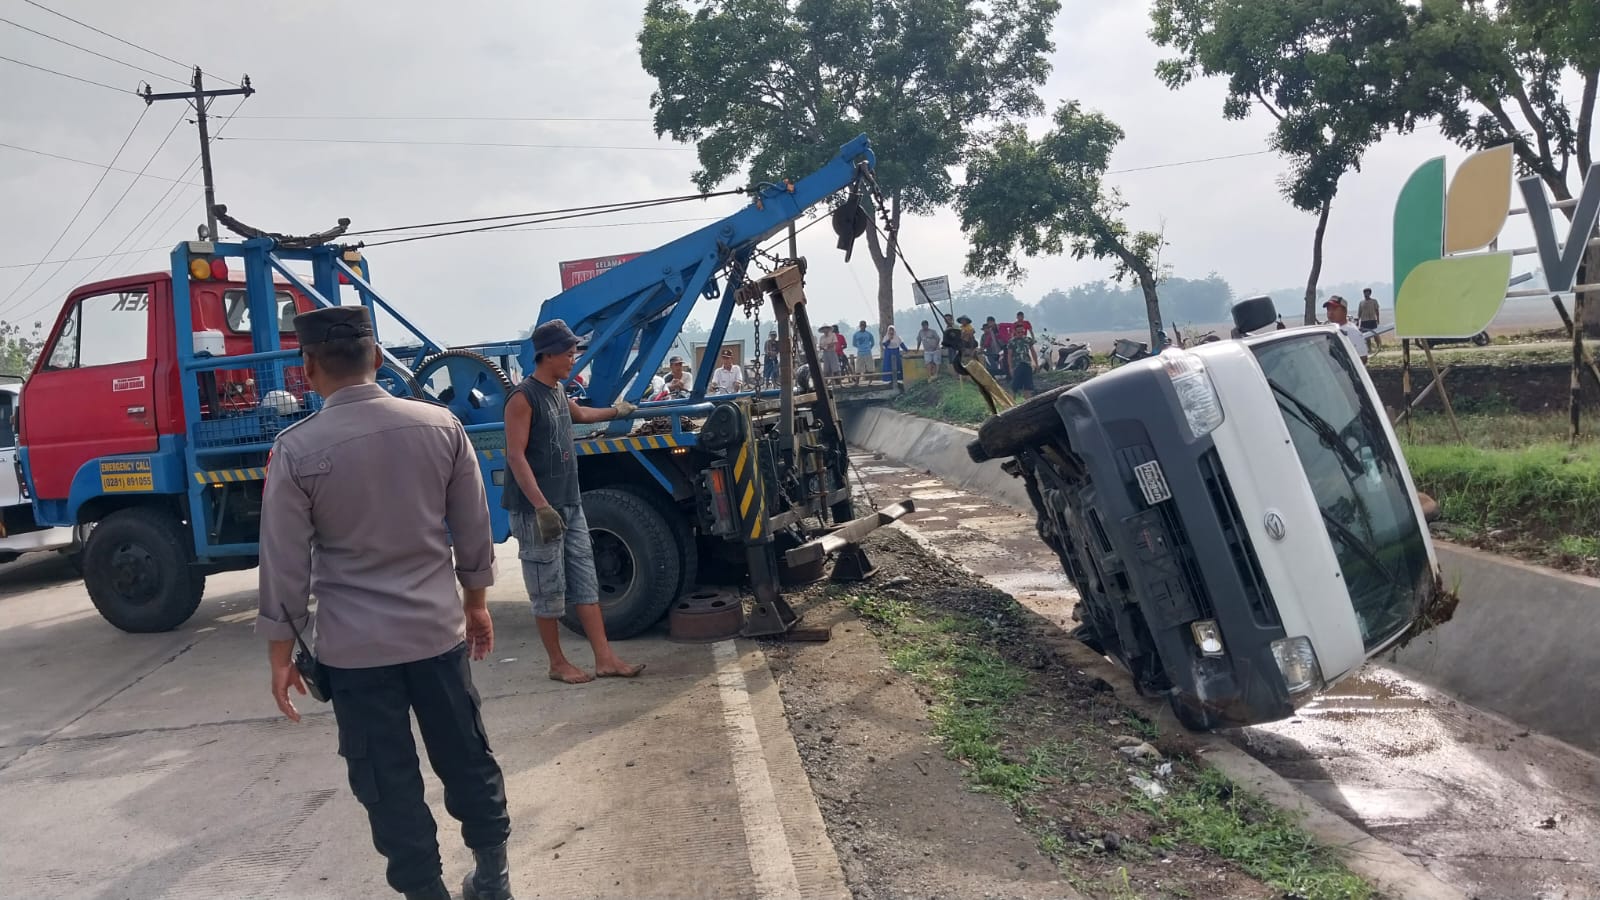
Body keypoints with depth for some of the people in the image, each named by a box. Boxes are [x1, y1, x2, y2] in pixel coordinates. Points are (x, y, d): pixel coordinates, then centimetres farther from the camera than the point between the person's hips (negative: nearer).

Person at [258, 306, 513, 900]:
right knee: (466, 757, 18)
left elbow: (285, 563, -7)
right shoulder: (441, 425, -4)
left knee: (388, 782, 10)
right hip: (438, 629, 3)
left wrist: (281, 653, 3)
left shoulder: (296, 450, -12)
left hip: (354, 646, -3)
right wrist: (476, 603, 17)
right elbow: (473, 531, 3)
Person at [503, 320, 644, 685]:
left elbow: (580, 414, 37)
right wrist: (542, 506, -27)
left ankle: (605, 659, 12)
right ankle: (558, 664, 13)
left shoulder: (559, 392, 13)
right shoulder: (523, 398, -14)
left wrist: (617, 411, 51)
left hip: (570, 504, 9)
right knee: (548, 592, 1)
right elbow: (515, 456, -20)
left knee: (586, 584, 8)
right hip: (537, 511, -9)